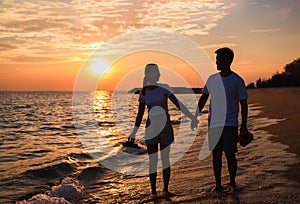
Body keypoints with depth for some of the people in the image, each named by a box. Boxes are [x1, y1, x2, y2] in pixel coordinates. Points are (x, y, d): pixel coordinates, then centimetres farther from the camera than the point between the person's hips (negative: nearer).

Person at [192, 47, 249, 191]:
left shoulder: (237, 81, -3)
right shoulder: (212, 79, 8)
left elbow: (243, 104, -1)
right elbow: (203, 99, 15)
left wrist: (244, 125, -4)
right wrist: (195, 117, 10)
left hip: (230, 124, -4)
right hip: (214, 124, 4)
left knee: (230, 154, 0)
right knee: (216, 154, 8)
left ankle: (232, 182, 20)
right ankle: (218, 184, 19)